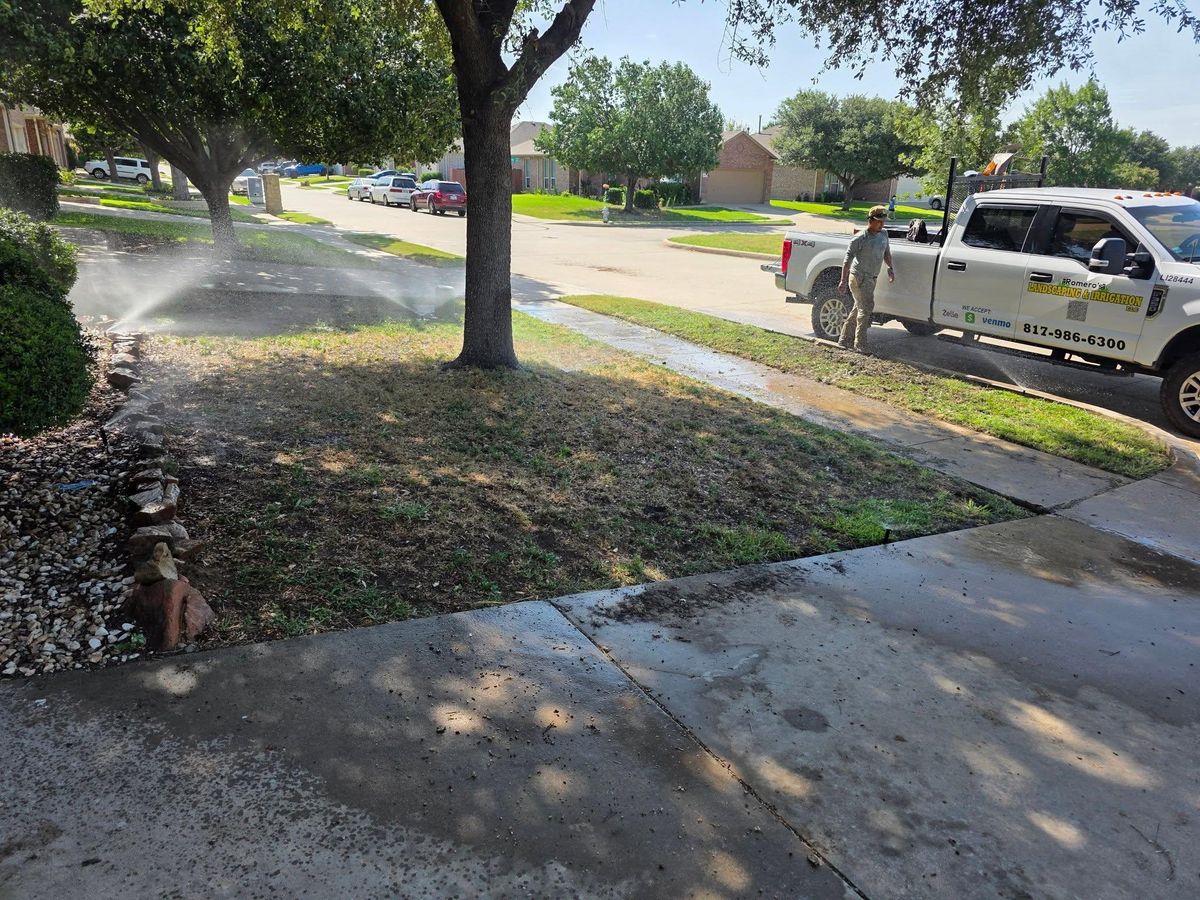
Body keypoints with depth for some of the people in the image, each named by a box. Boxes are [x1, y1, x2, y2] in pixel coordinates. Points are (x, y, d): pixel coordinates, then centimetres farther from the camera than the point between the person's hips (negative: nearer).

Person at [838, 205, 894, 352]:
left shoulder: (883, 235, 9)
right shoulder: (860, 238, -14)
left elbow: (886, 252, 24)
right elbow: (847, 259, -14)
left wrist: (890, 268, 10)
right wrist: (843, 281, -19)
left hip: (871, 278, 8)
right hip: (859, 277, -8)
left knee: (859, 309, 13)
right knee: (866, 308, -12)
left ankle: (845, 339, 22)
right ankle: (860, 345, -9)